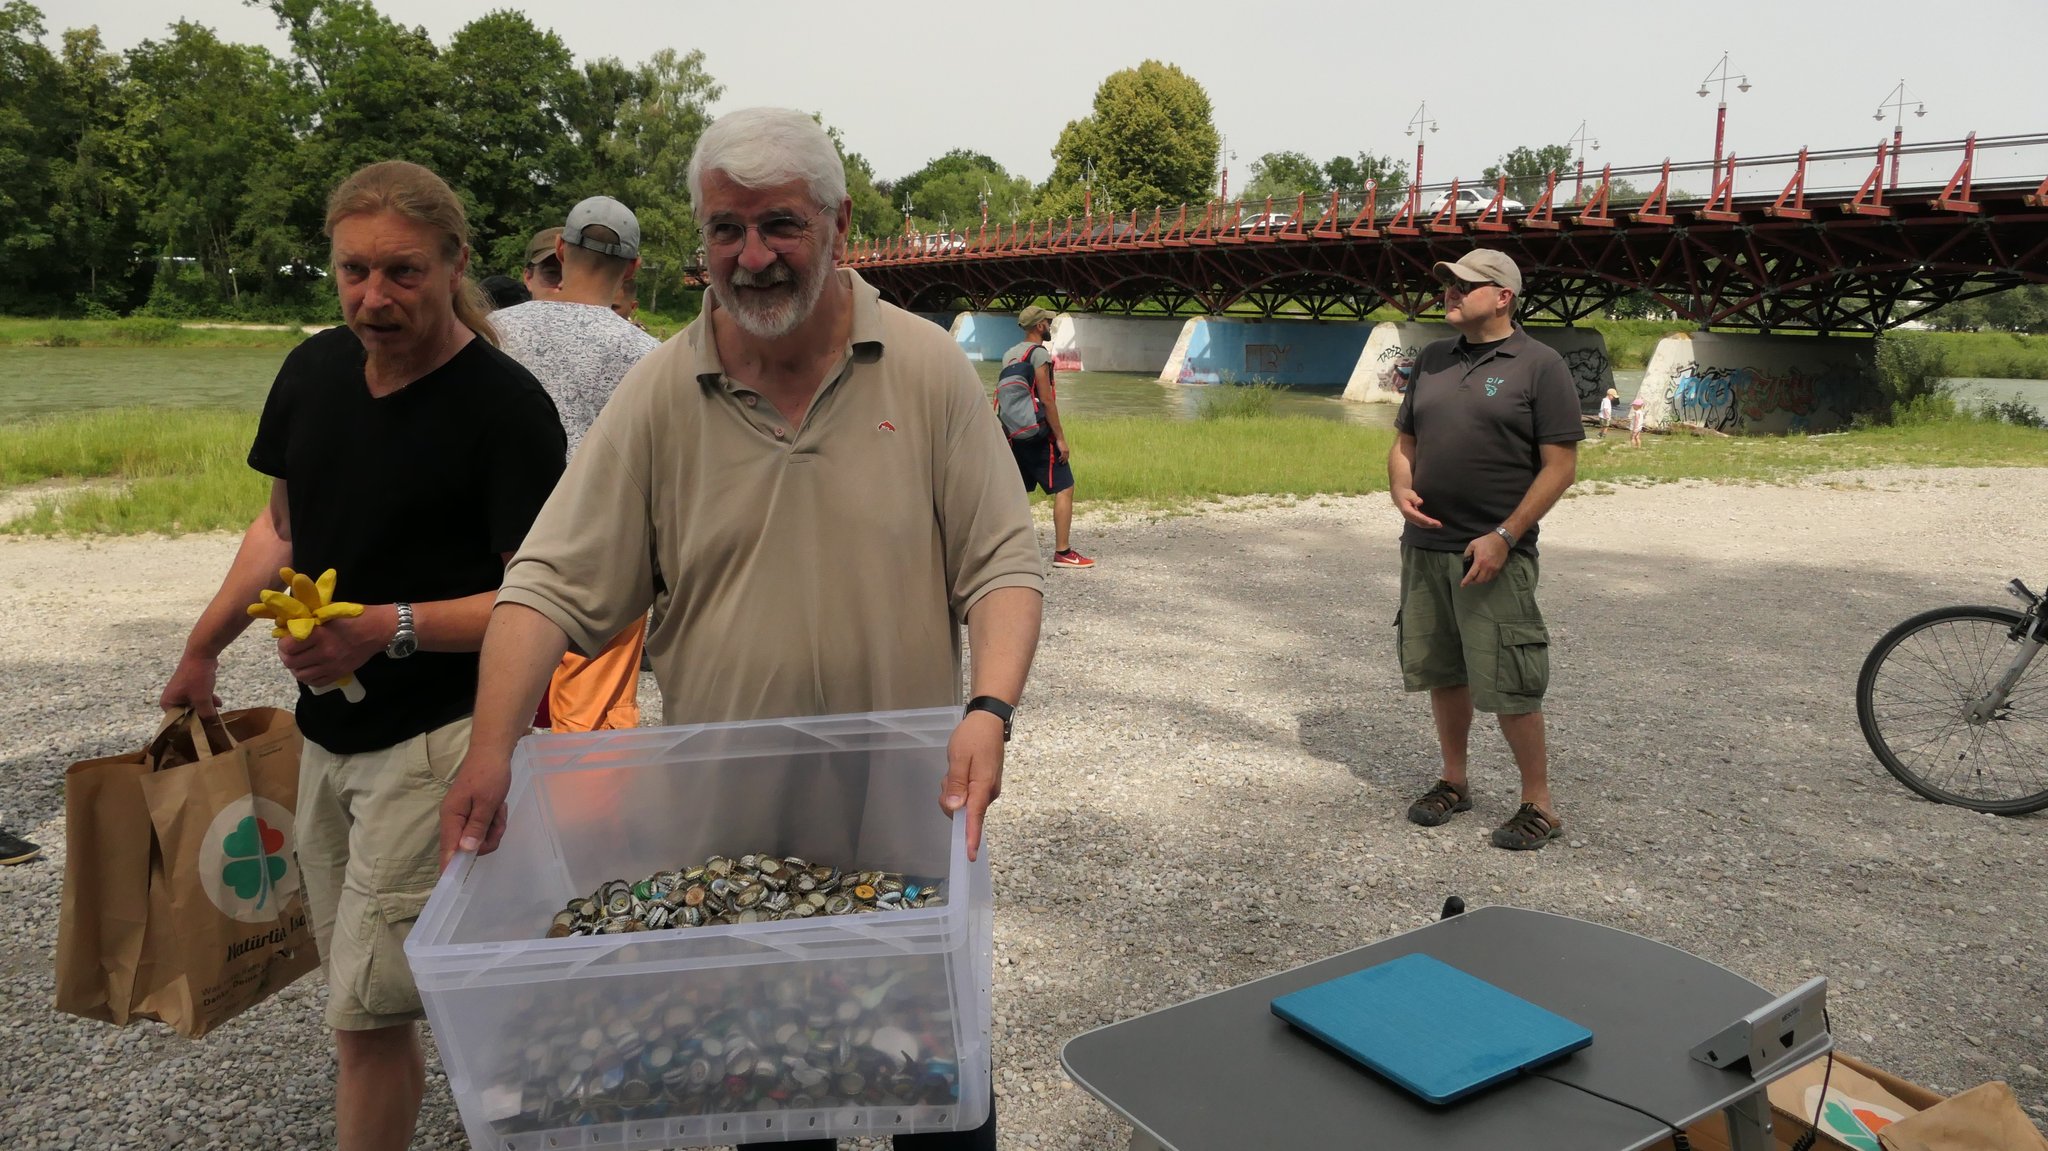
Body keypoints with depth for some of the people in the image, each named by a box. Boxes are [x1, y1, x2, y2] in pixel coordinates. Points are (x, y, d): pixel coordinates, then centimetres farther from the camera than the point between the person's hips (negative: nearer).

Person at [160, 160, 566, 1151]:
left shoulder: (505, 406, -17)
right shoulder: (314, 370, 5)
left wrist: (392, 628, -29)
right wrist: (203, 648, 21)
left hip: (437, 740, -7)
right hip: (327, 729, 8)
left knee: (366, 1009, -3)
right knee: (354, 979, 18)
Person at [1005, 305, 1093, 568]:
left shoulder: (1008, 355, 13)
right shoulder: (1039, 354, -12)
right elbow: (1046, 399, -17)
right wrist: (1060, 438, -15)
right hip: (1039, 435, -8)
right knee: (1064, 489, -4)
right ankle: (1062, 552, -6)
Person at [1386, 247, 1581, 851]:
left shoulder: (1540, 365, -6)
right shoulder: (1432, 360, 12)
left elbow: (1561, 463, -9)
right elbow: (1404, 441, 18)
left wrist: (1504, 537, -16)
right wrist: (1400, 489, -5)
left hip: (1494, 554, -6)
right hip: (1425, 547, 6)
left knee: (1507, 686, -3)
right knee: (1441, 672, 14)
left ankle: (1538, 805, 12)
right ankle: (1453, 782, 30)